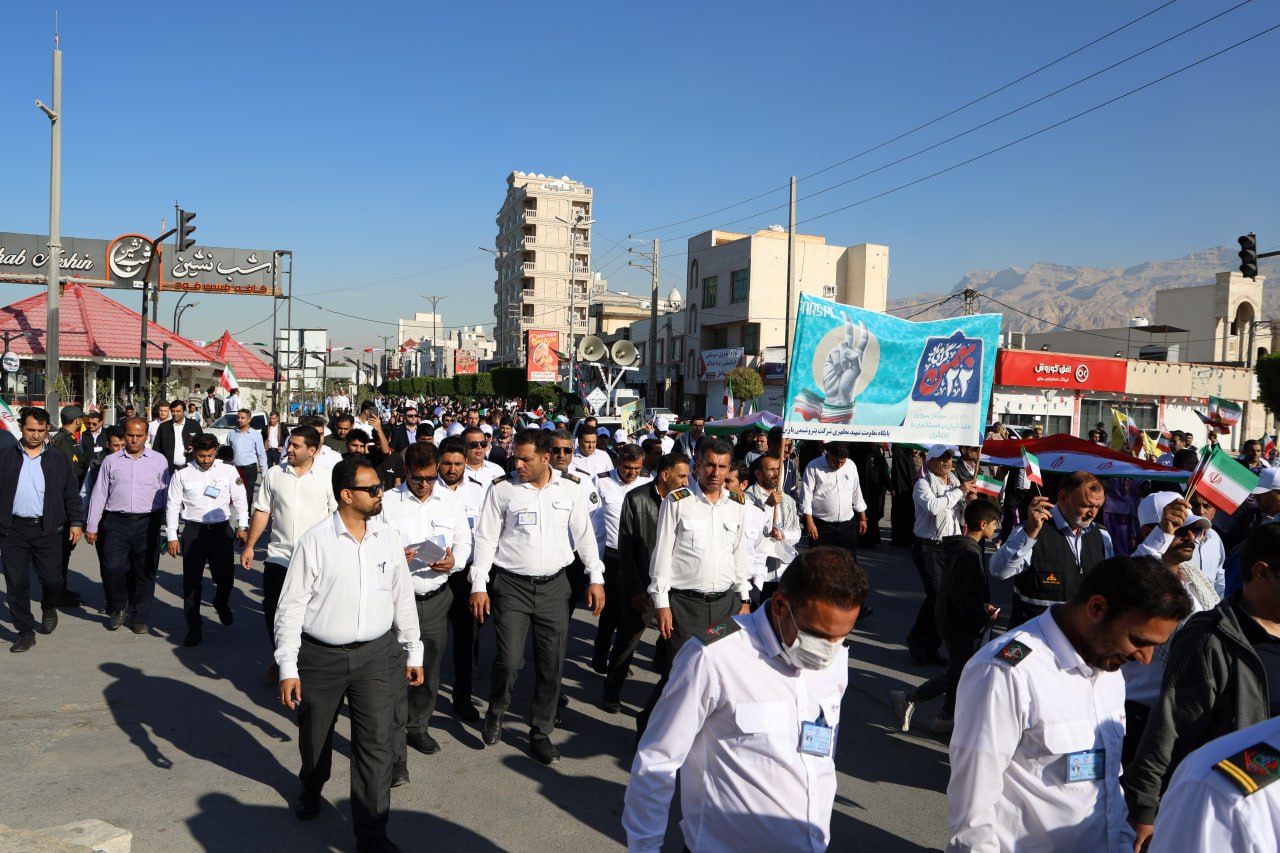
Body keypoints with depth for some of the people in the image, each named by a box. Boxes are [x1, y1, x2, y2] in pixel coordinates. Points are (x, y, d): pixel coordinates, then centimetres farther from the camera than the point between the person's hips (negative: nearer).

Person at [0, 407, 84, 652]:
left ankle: (48, 608, 31)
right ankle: (25, 632, 13)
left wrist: (76, 522, 0)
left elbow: (72, 495, 8)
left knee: (52, 579, -2)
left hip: (48, 530, 0)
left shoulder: (59, 461, 7)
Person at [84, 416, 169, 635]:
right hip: (116, 521, 1)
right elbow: (99, 494, 9)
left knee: (145, 572, 4)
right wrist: (92, 526, 7)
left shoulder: (159, 461, 5)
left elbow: (166, 494, 6)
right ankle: (117, 609, 20)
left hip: (147, 523, -1)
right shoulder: (111, 461, 8)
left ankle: (140, 618, 18)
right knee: (113, 568, -7)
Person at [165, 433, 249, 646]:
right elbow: (172, 506, 4)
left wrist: (242, 526, -1)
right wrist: (172, 536, 1)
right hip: (193, 531, 0)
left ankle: (221, 604, 39)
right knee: (191, 581, 4)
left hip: (221, 530, 0)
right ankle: (194, 628, 15)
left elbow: (240, 500, 6)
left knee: (226, 577, 3)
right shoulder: (182, 475, 1)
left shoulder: (228, 471, 2)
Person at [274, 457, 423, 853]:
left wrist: (413, 652, 10)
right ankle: (311, 788, 53)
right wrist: (288, 668, -10)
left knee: (377, 743, -1)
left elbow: (402, 597, 6)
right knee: (314, 735, 21)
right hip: (321, 656, -1)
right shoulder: (315, 541, -13)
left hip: (376, 654, 2)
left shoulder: (388, 537, -1)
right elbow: (292, 605, -9)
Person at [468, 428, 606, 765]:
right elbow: (486, 538, -2)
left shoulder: (569, 487, 0)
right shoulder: (502, 488, -5)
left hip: (554, 585, 2)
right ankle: (495, 711, 25)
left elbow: (583, 534, 6)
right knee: (509, 660, -6)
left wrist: (596, 578, 3)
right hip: (512, 585, -2)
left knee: (552, 664, 6)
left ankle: (541, 734, 23)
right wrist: (479, 585, -5)